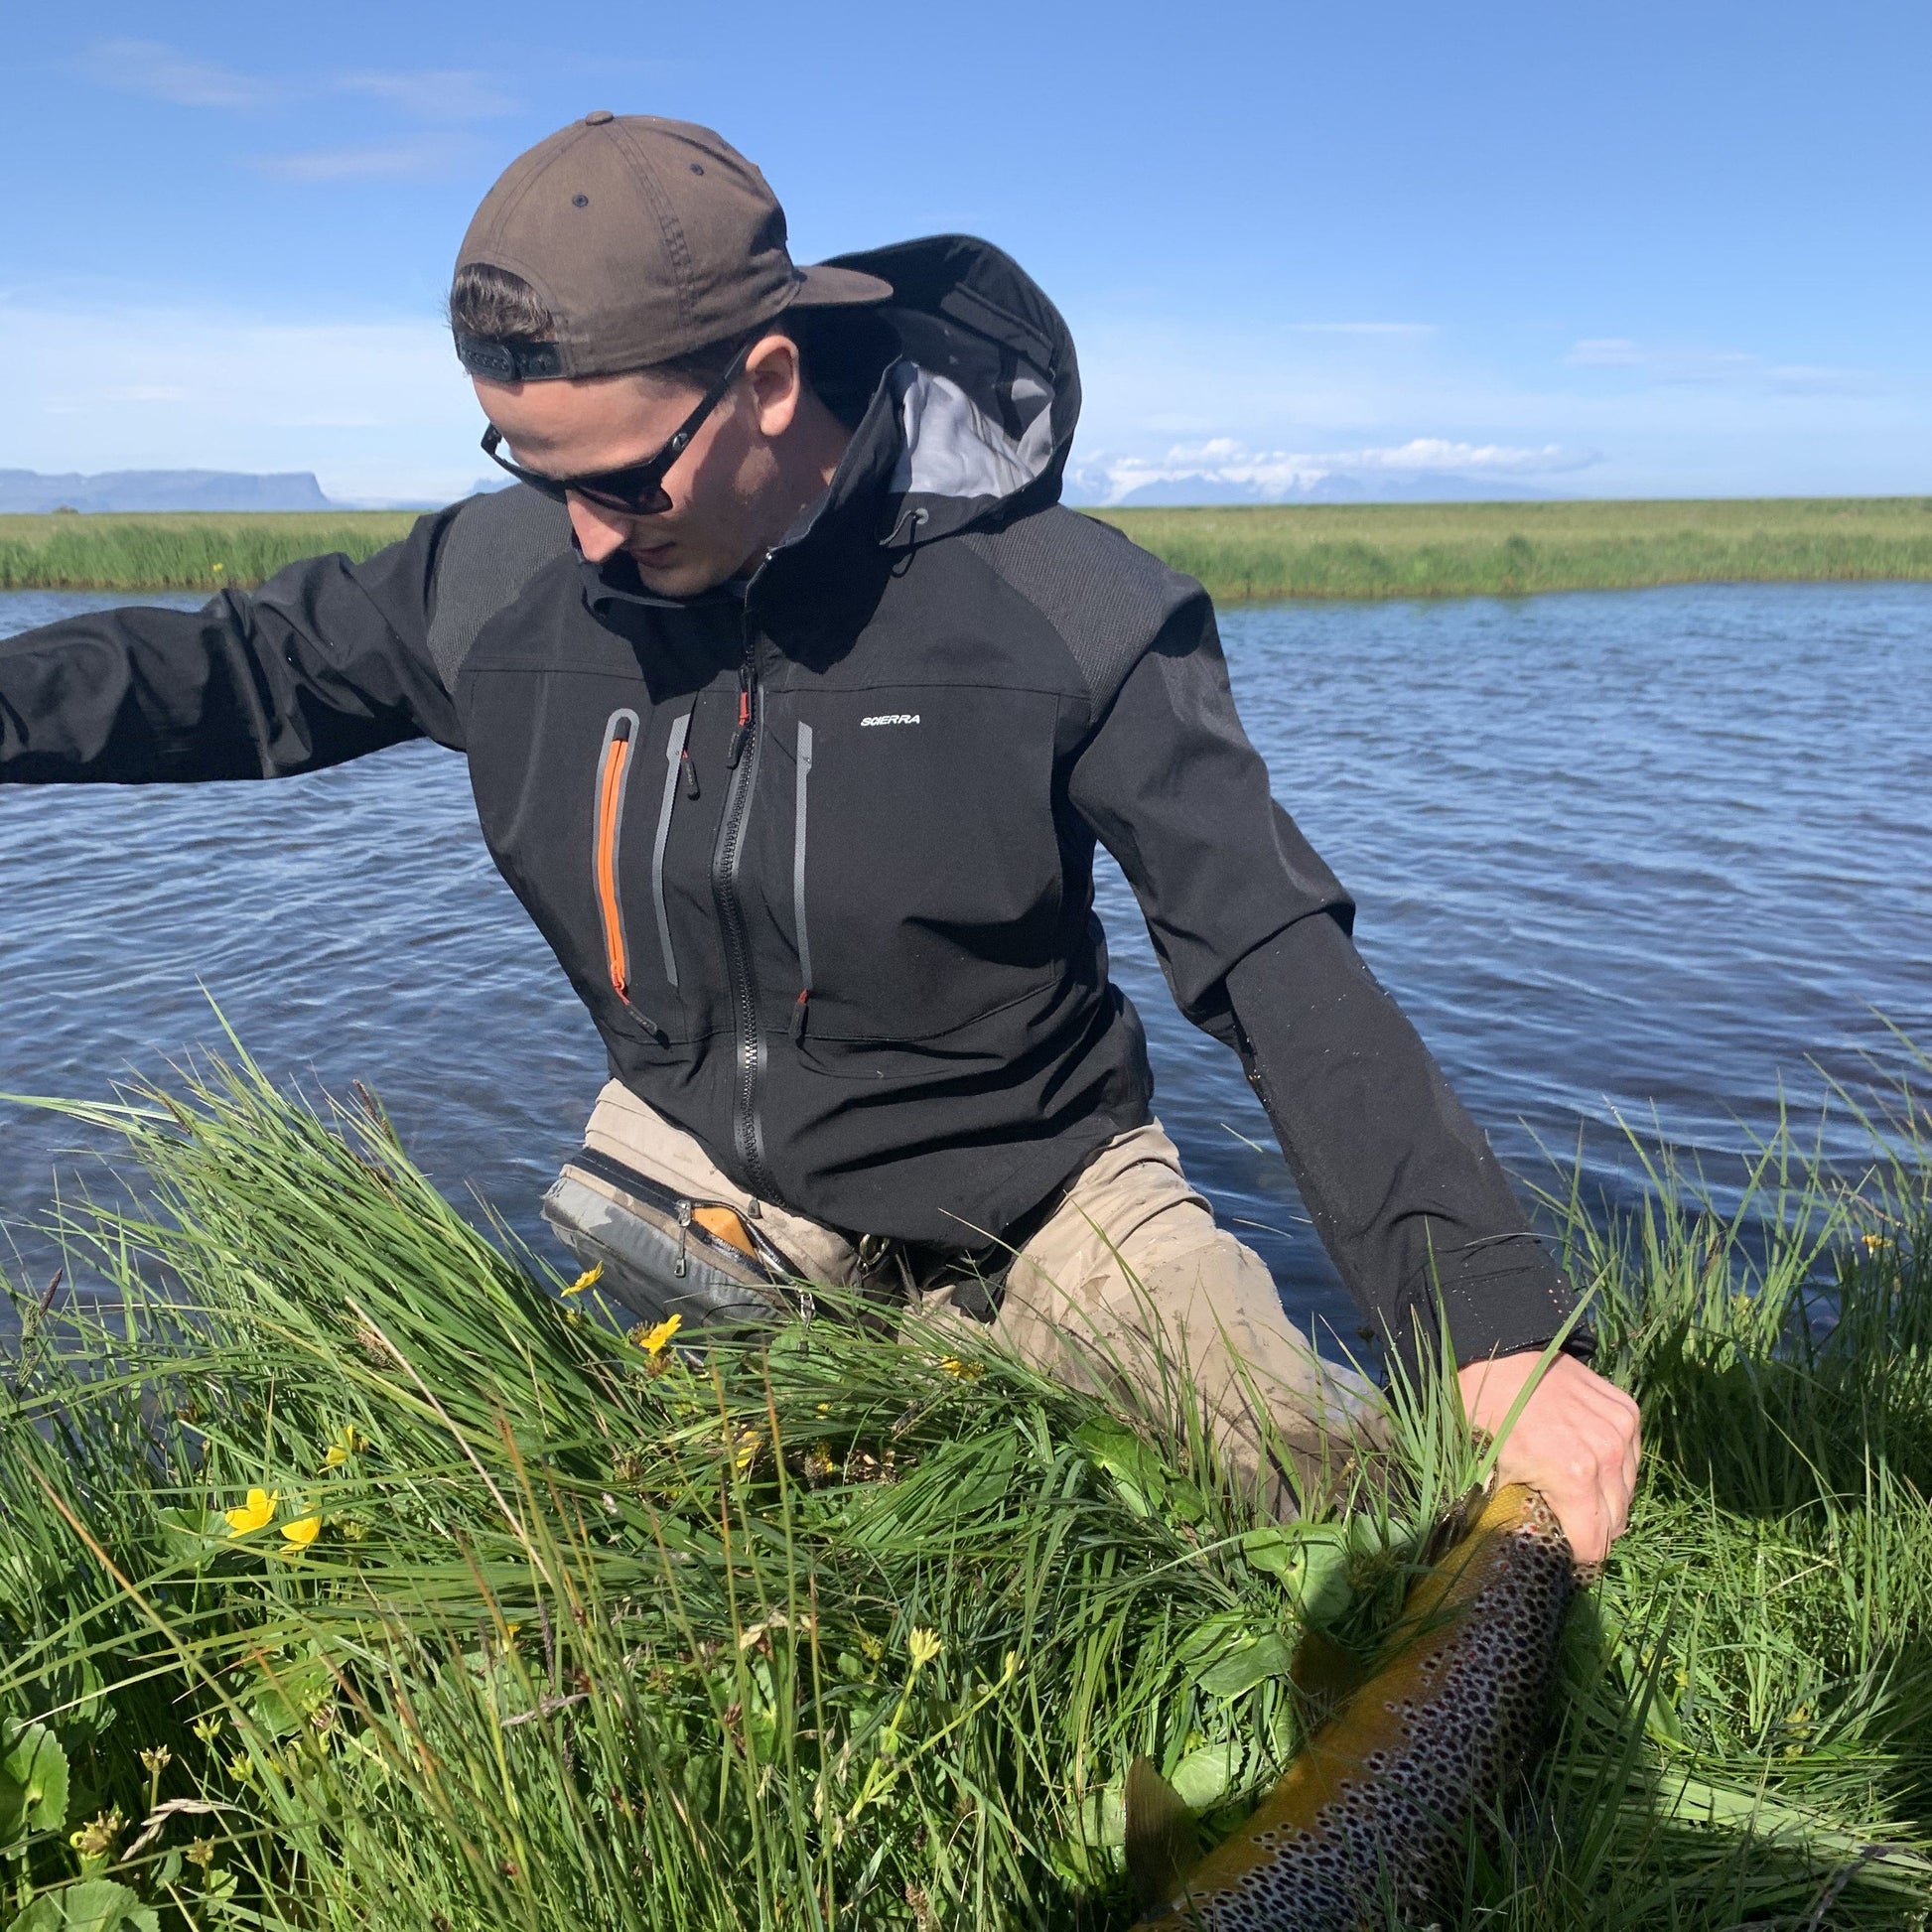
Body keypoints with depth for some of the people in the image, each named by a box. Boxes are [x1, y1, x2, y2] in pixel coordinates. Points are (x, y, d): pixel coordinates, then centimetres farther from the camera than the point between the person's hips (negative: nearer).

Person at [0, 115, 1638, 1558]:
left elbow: (1287, 977, -23)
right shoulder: (507, 578, -11)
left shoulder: (1067, 612, -21)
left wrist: (1499, 1324, -30)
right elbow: (239, 676, 7)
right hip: (702, 1167, 3)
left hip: (1033, 1184, -2)